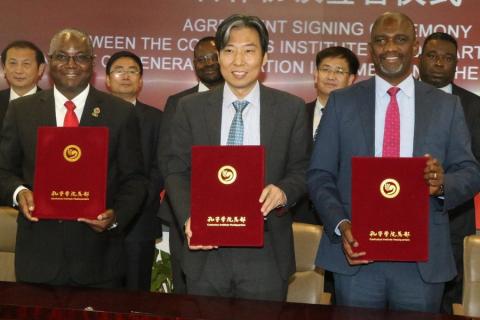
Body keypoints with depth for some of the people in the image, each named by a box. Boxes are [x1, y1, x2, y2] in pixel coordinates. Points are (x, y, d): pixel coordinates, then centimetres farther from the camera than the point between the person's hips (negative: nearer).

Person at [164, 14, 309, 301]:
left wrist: (284, 191, -16)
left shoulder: (291, 108, 1)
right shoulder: (191, 108, 3)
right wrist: (189, 219, -12)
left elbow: (302, 170, 6)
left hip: (266, 254, -1)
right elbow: (177, 171, 4)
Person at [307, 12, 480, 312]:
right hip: (356, 252, 0)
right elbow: (319, 174, 3)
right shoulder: (342, 102, 5)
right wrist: (340, 225, -13)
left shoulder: (446, 105, 6)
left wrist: (443, 184, -16)